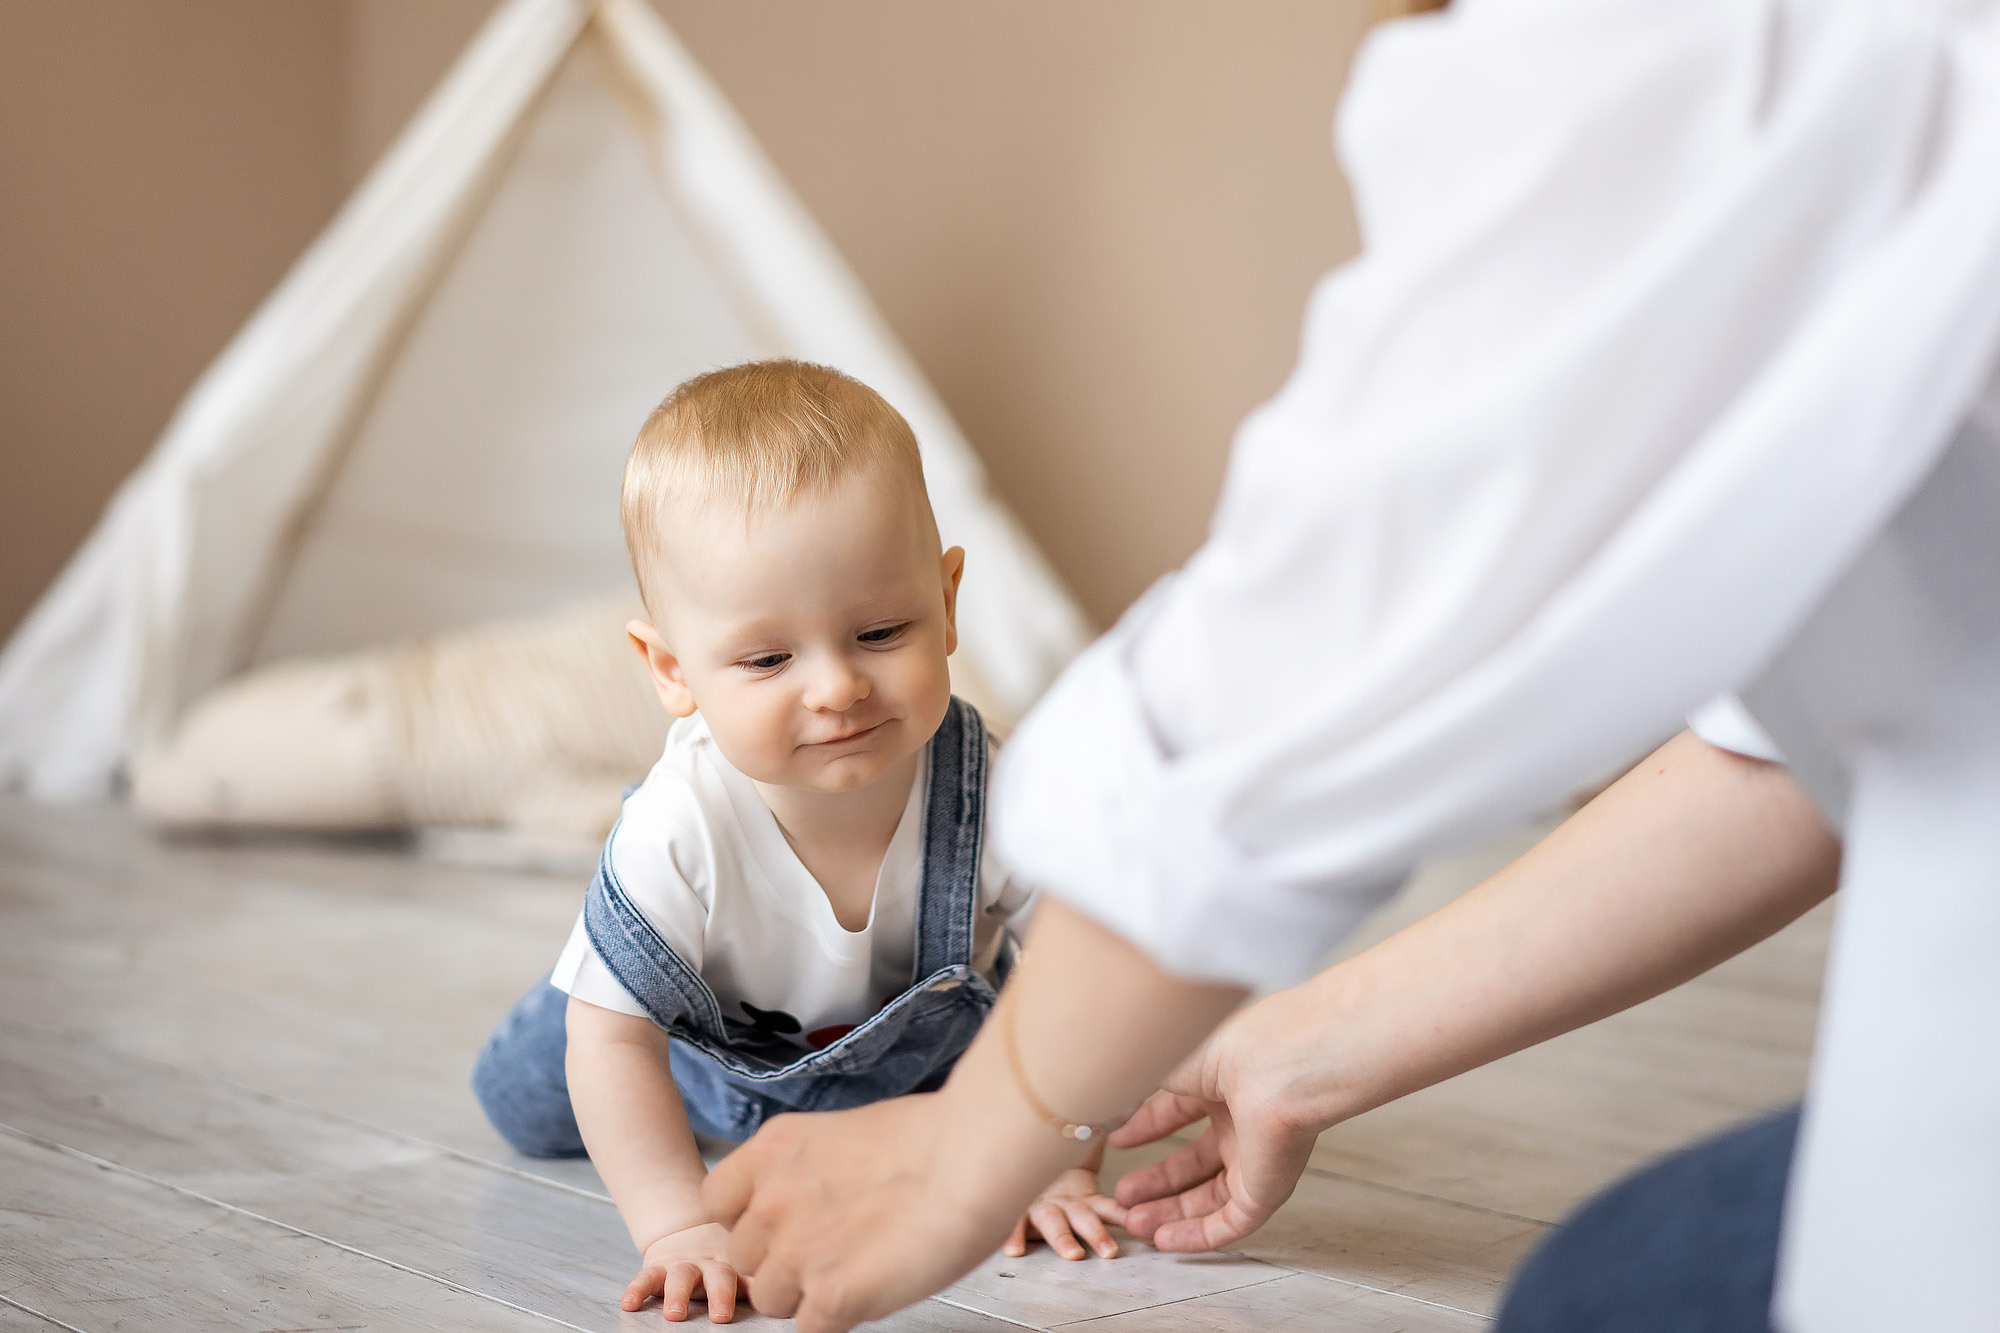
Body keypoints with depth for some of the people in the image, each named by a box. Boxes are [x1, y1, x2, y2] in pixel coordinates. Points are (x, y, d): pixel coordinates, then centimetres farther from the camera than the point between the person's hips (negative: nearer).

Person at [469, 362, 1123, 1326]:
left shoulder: (998, 800, -41)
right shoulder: (676, 837, -43)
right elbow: (612, 1041, -32)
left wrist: (1058, 1164, -26)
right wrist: (678, 1223, -39)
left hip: (925, 1053, 0)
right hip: (714, 1051, 0)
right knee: (525, 1100, 16)